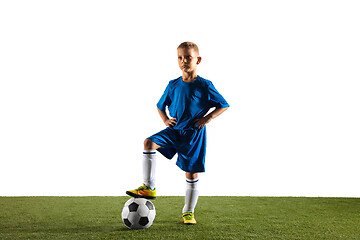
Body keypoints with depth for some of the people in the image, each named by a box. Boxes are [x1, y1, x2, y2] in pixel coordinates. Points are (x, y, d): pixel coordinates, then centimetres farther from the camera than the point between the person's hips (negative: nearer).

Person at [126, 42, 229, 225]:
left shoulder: (204, 86, -6)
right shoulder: (173, 85, 5)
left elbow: (224, 105, 2)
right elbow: (160, 106, 20)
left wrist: (207, 118, -10)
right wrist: (166, 120, 2)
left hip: (194, 134, -3)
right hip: (174, 130, 3)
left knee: (191, 174, 2)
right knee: (149, 143, -23)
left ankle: (188, 212, 20)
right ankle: (148, 187, -17)